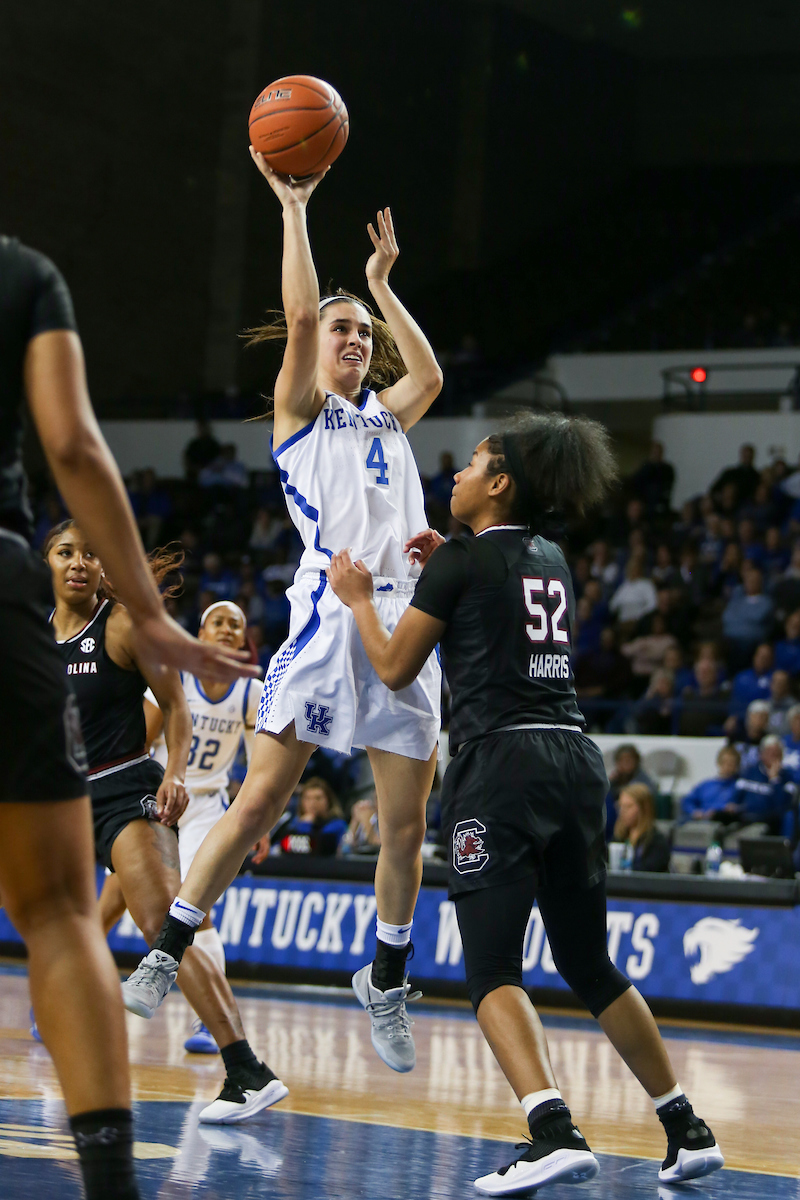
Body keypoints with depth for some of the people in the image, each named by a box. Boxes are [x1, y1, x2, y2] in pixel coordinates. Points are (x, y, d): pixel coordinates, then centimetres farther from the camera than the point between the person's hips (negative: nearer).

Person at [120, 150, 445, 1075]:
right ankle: (166, 954, -3)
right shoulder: (299, 411, 7)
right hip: (328, 616, -5)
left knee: (406, 823, 3)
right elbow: (300, 314, -4)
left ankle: (385, 980, 19)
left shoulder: (386, 416, 24)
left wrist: (381, 283, 34)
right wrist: (294, 209, -1)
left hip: (404, 622, 5)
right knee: (260, 799, -10)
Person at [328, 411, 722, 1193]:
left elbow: (395, 669, 3)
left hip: (498, 762, -7)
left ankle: (556, 1134, -27)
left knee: (491, 969, -9)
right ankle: (687, 1130, 18)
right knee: (590, 965, 17)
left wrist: (358, 599, 19)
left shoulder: (459, 561, -3)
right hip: (574, 758, 7)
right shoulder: (551, 560, 17)